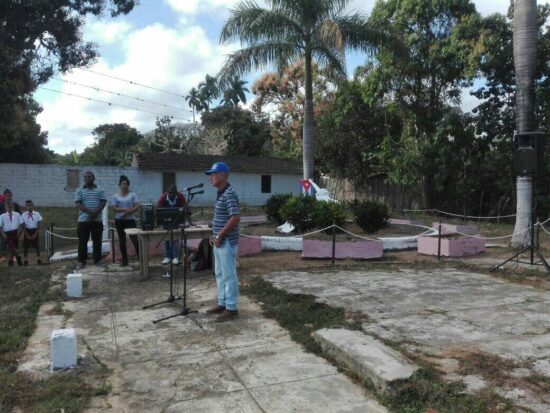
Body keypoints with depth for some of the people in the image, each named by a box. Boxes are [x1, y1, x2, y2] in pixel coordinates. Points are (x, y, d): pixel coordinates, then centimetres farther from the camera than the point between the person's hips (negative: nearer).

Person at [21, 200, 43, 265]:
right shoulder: (24, 215, -3)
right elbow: (23, 226, -2)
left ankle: (38, 259, 10)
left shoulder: (37, 214, -4)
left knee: (37, 246, 2)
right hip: (27, 231, 1)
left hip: (35, 231, 0)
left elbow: (38, 225, -3)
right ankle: (25, 260, 12)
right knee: (26, 246, 3)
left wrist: (35, 234, -9)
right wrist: (27, 235, -7)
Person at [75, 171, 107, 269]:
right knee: (82, 242, 1)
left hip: (97, 220, 0)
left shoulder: (100, 190, 9)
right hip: (83, 220, 0)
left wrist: (96, 212, -17)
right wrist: (90, 211, -19)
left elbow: (103, 203, 0)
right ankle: (81, 261, 8)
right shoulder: (79, 191, 7)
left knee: (97, 241, 5)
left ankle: (97, 260, 13)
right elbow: (78, 204, -4)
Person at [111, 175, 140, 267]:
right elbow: (114, 209, -3)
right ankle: (124, 260, 14)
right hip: (119, 221, 2)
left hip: (130, 220, -2)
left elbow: (137, 207, -5)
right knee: (122, 240, 7)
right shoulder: (115, 196, 5)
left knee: (135, 239, -10)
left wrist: (127, 212, -17)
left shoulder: (132, 195, 3)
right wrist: (125, 209, -18)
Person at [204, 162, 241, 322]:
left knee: (229, 276, -1)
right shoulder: (220, 193, 13)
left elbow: (235, 218, -26)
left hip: (227, 242, -10)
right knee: (220, 274, 17)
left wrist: (220, 235, -20)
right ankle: (222, 304, 27)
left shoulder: (229, 194, -18)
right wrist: (214, 235, 14)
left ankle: (231, 308, 8)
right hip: (220, 241, 10)